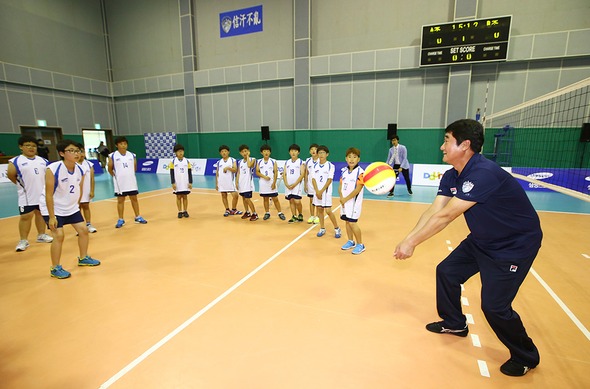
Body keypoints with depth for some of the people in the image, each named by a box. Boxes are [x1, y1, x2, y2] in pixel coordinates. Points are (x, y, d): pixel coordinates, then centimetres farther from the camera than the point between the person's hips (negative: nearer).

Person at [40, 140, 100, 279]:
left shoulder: (80, 170, -9)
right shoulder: (53, 169, -25)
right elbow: (49, 195, -22)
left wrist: (75, 205, 10)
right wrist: (51, 217, -21)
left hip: (71, 208, 6)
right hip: (53, 208, -6)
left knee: (83, 230, 7)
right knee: (59, 235, -13)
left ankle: (83, 258, 27)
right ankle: (55, 268, 4)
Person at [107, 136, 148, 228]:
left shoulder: (132, 155, 1)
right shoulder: (112, 156, -6)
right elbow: (110, 169, 3)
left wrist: (129, 175, 8)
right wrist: (116, 176, 2)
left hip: (131, 182, 2)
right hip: (120, 183, -2)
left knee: (134, 199, 10)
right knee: (120, 200, 7)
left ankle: (138, 217, 21)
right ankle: (121, 219, 17)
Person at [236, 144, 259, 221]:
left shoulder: (252, 159, -6)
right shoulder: (240, 162, 10)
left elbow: (249, 165, -27)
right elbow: (238, 172, 12)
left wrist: (248, 156, -15)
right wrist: (236, 182, 4)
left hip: (248, 183, -6)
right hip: (241, 183, 6)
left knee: (247, 199, -9)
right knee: (243, 198, 14)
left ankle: (255, 214, 2)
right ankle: (247, 212, 28)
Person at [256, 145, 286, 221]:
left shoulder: (273, 161, -1)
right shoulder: (259, 162, 4)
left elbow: (276, 173, -3)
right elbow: (257, 172, 2)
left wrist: (274, 183, -11)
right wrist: (264, 176, -15)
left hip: (271, 183, -2)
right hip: (263, 183, 2)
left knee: (275, 199, 1)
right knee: (265, 198, 10)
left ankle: (280, 213, 10)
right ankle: (267, 213, 22)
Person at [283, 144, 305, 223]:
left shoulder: (301, 162, -2)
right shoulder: (287, 162, 10)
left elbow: (302, 174, -8)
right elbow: (284, 174, 9)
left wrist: (294, 184, -14)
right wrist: (286, 184, -6)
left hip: (297, 185, -4)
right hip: (288, 185, 5)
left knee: (297, 201, -11)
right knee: (291, 201, 7)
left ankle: (300, 215, 13)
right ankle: (294, 217, 16)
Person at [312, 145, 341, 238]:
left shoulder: (330, 165, -6)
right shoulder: (315, 166, 6)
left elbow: (329, 180, -11)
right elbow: (313, 179, 2)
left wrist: (321, 191, -14)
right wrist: (317, 191, -10)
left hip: (326, 192, -4)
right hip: (317, 192, 5)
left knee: (328, 211, -7)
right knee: (319, 210, 10)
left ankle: (337, 229, 10)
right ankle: (322, 229, 22)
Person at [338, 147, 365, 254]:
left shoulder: (360, 172, -14)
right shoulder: (344, 171, 7)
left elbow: (357, 189, -18)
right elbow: (340, 186, 9)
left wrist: (346, 199, -14)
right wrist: (341, 197, -8)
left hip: (354, 202, -7)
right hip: (344, 201, 7)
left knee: (352, 222, -6)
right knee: (347, 221, 14)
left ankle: (360, 245, 9)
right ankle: (351, 241, 30)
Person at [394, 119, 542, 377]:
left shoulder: (483, 173, -34)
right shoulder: (451, 177, -5)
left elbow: (445, 216, -36)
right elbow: (433, 211, -12)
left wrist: (412, 243, -31)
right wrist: (408, 239, -23)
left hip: (516, 245, -8)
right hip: (482, 240, 9)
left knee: (494, 305, -7)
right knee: (446, 271, 10)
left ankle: (526, 357, 24)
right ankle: (454, 324, 34)